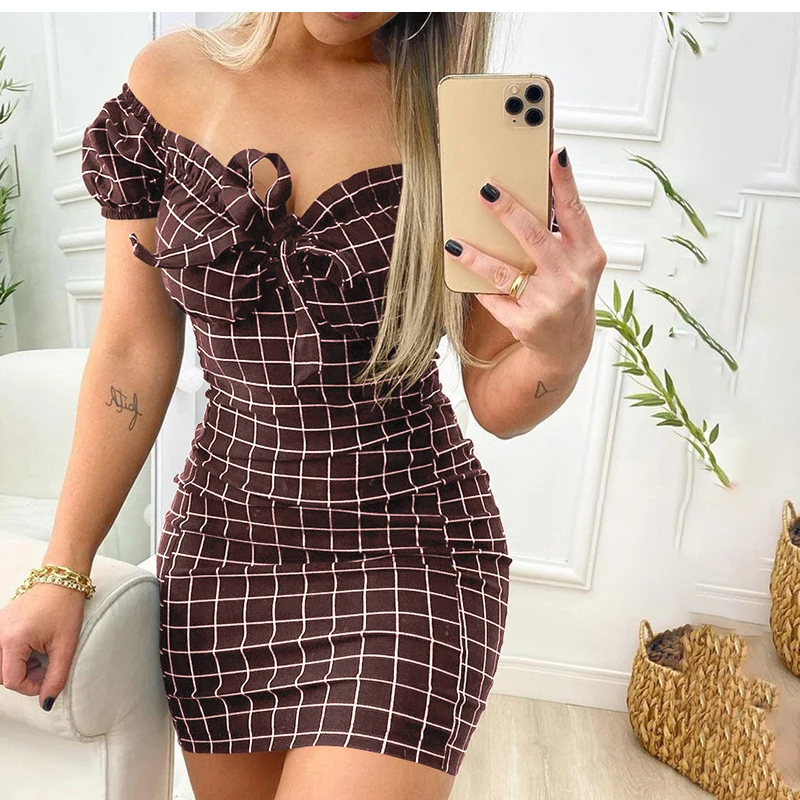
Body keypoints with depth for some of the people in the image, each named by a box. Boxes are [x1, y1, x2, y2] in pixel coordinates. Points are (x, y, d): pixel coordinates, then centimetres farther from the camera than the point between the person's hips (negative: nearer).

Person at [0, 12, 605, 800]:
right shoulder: (168, 82, -1)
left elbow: (497, 403, -3)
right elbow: (133, 353, 2)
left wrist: (561, 347, -26)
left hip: (410, 551, -2)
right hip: (222, 540, 3)